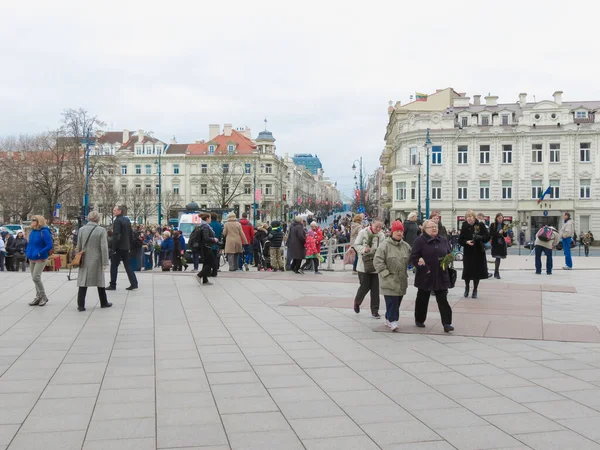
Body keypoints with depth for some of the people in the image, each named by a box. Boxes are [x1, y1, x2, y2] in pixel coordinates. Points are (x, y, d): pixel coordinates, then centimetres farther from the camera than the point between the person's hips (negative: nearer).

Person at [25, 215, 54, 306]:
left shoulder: (44, 232, -13)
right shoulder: (32, 232, 10)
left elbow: (50, 245, -17)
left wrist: (40, 253, -18)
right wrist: (28, 253, 8)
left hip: (40, 259, -8)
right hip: (32, 259, 8)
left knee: (36, 277, -13)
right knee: (35, 278, 12)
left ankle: (43, 297, 3)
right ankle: (38, 297, 22)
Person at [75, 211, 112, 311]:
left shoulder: (81, 229, -2)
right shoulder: (101, 230, -10)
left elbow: (79, 246, 2)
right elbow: (104, 247, -12)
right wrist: (105, 262, -8)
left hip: (84, 261, 2)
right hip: (96, 261, -2)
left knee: (83, 282, 4)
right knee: (100, 281, 12)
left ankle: (81, 305, 0)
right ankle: (103, 302, 23)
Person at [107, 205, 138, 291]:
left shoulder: (117, 221, -13)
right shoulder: (127, 220, 12)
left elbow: (116, 235, -19)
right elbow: (131, 234, 15)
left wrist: (113, 248, -16)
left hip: (118, 247, -7)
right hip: (126, 247, 7)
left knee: (114, 266, 3)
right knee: (127, 265, 11)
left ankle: (113, 285, 7)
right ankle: (134, 283, 4)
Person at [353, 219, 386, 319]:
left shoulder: (382, 235, -1)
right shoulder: (363, 232, -6)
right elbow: (356, 245, -1)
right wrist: (364, 249, -18)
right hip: (364, 265, -2)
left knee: (375, 288, 3)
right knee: (365, 286, 0)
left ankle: (375, 311, 13)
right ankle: (357, 301, 31)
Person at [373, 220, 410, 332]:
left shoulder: (406, 246, 10)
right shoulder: (385, 245, -8)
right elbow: (377, 261, -12)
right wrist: (386, 273, -14)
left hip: (401, 280, 6)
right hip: (389, 280, -6)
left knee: (397, 301, 11)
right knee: (391, 300, -11)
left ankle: (388, 319, 25)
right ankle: (393, 321, -7)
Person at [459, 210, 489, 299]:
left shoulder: (481, 225, -4)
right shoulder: (464, 226, -1)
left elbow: (487, 237, -4)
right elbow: (460, 240, 1)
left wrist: (480, 237, -23)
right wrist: (466, 242, -18)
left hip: (479, 252, -1)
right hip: (468, 252, 1)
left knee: (477, 271, 2)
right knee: (467, 271, 2)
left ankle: (475, 290, 19)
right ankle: (467, 287, 28)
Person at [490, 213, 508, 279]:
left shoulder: (503, 225, 6)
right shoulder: (493, 225, -3)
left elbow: (505, 235, 9)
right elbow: (491, 234, -9)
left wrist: (505, 232, -12)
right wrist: (498, 232, -21)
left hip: (502, 243, 4)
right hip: (495, 243, -4)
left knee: (498, 258, 9)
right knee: (497, 258, -11)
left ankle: (495, 273, 19)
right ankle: (497, 273, -9)